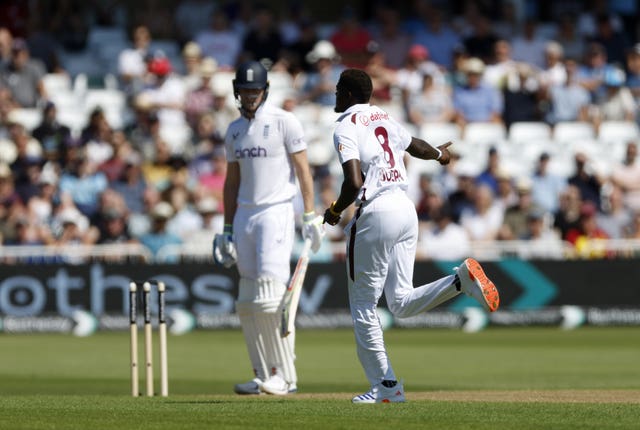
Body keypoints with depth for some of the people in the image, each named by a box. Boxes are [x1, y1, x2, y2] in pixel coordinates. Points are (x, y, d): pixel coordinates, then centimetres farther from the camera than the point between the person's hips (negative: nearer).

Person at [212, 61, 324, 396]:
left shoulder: (284, 122, -4)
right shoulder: (234, 130, 15)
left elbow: (303, 170, -6)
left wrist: (311, 216, -14)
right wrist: (227, 230, 16)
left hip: (276, 213, -7)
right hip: (244, 216, 7)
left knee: (272, 292, -16)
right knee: (247, 302, 4)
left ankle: (285, 376, -12)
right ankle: (263, 375, 9)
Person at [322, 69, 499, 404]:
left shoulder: (346, 129, -8)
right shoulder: (384, 119, 16)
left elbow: (354, 183, -21)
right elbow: (414, 145, 35)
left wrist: (334, 211, -3)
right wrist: (439, 154, 57)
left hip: (376, 213, -8)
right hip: (406, 210, 8)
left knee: (363, 305, 3)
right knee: (402, 303, 10)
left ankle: (385, 386, 1)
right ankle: (461, 280, -13)